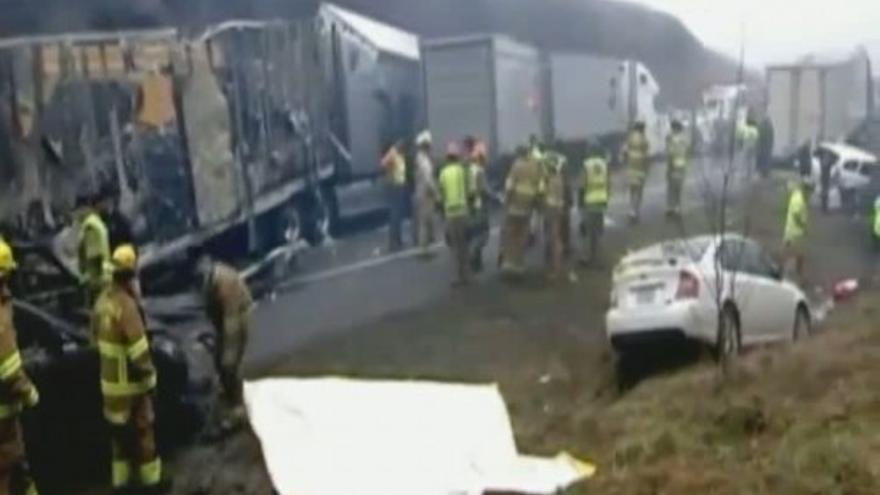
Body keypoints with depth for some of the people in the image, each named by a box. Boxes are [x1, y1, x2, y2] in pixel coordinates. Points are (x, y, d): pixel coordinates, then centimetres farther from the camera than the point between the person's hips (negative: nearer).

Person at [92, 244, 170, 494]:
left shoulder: (103, 299, 1)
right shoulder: (127, 305, -27)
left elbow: (96, 336, 13)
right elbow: (138, 349, -26)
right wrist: (149, 374, -13)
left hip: (110, 379, 8)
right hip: (130, 380, -8)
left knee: (119, 430, 18)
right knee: (142, 430, 8)